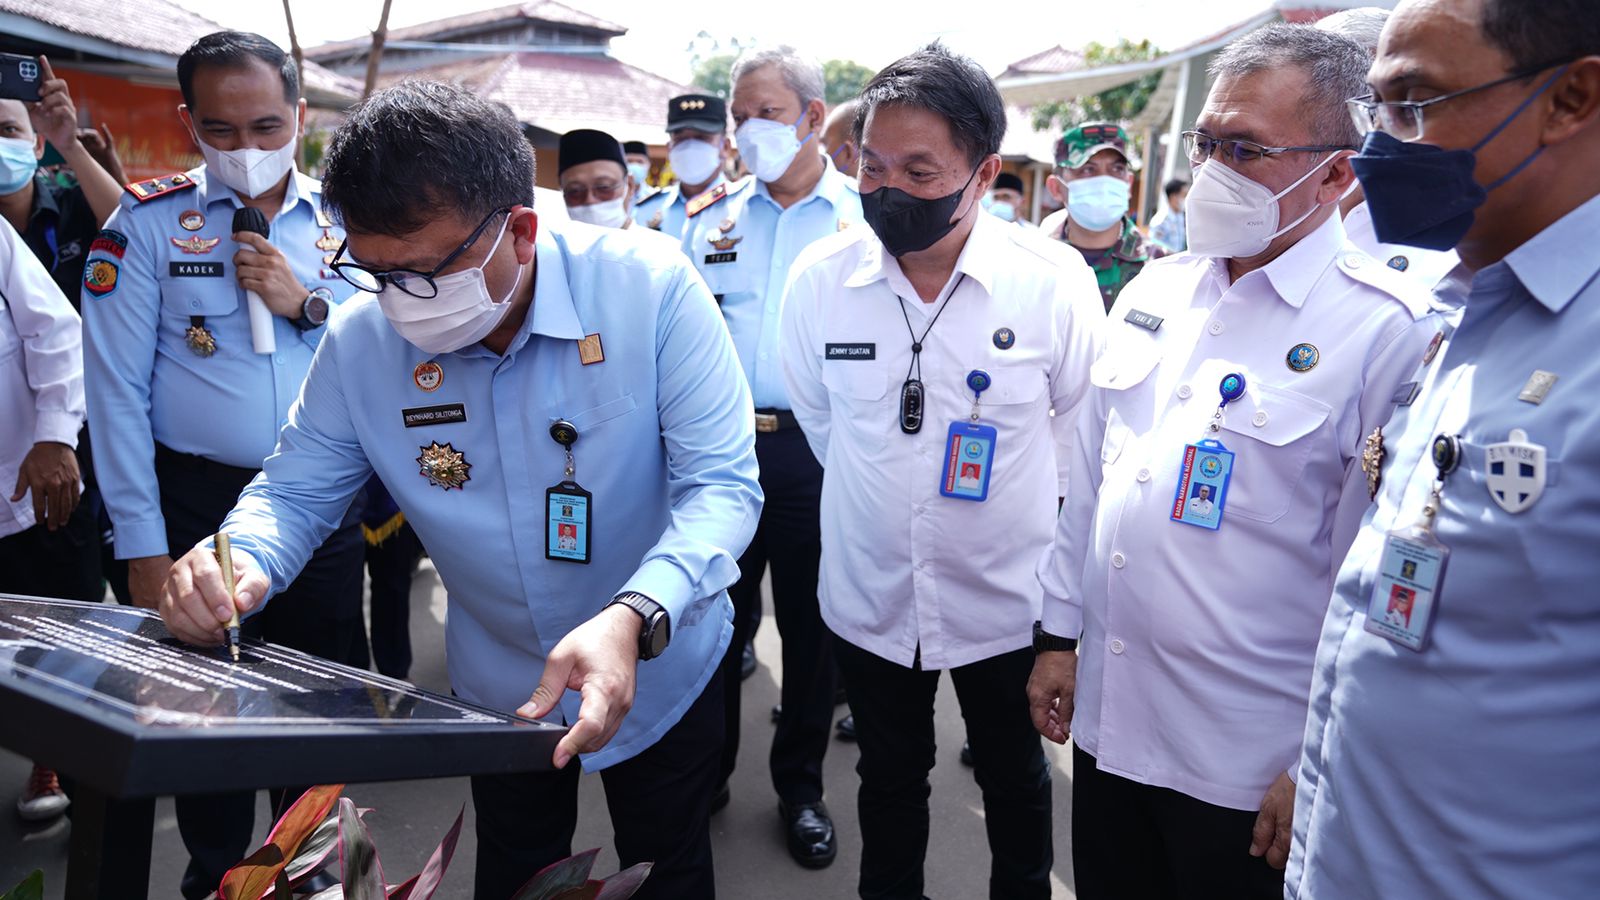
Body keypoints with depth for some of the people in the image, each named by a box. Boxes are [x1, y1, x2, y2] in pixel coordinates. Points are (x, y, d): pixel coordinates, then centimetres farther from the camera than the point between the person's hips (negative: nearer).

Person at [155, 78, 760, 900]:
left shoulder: (650, 289, -26)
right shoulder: (361, 340, -15)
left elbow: (721, 485, -26)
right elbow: (297, 489, -3)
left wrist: (635, 617, -43)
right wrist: (239, 564, -26)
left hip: (664, 671, -2)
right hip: (499, 690, 3)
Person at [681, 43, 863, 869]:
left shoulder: (865, 215, 1)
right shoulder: (710, 218, 10)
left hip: (818, 450, -2)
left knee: (811, 623, 10)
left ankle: (800, 784, 31)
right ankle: (706, 772, 33)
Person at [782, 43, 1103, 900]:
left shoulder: (1055, 281, -18)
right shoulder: (820, 275, -12)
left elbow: (1081, 421, 0)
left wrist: (1017, 499, 7)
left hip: (1007, 598, -1)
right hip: (868, 595, 2)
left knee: (1014, 777, 22)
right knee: (889, 776, 22)